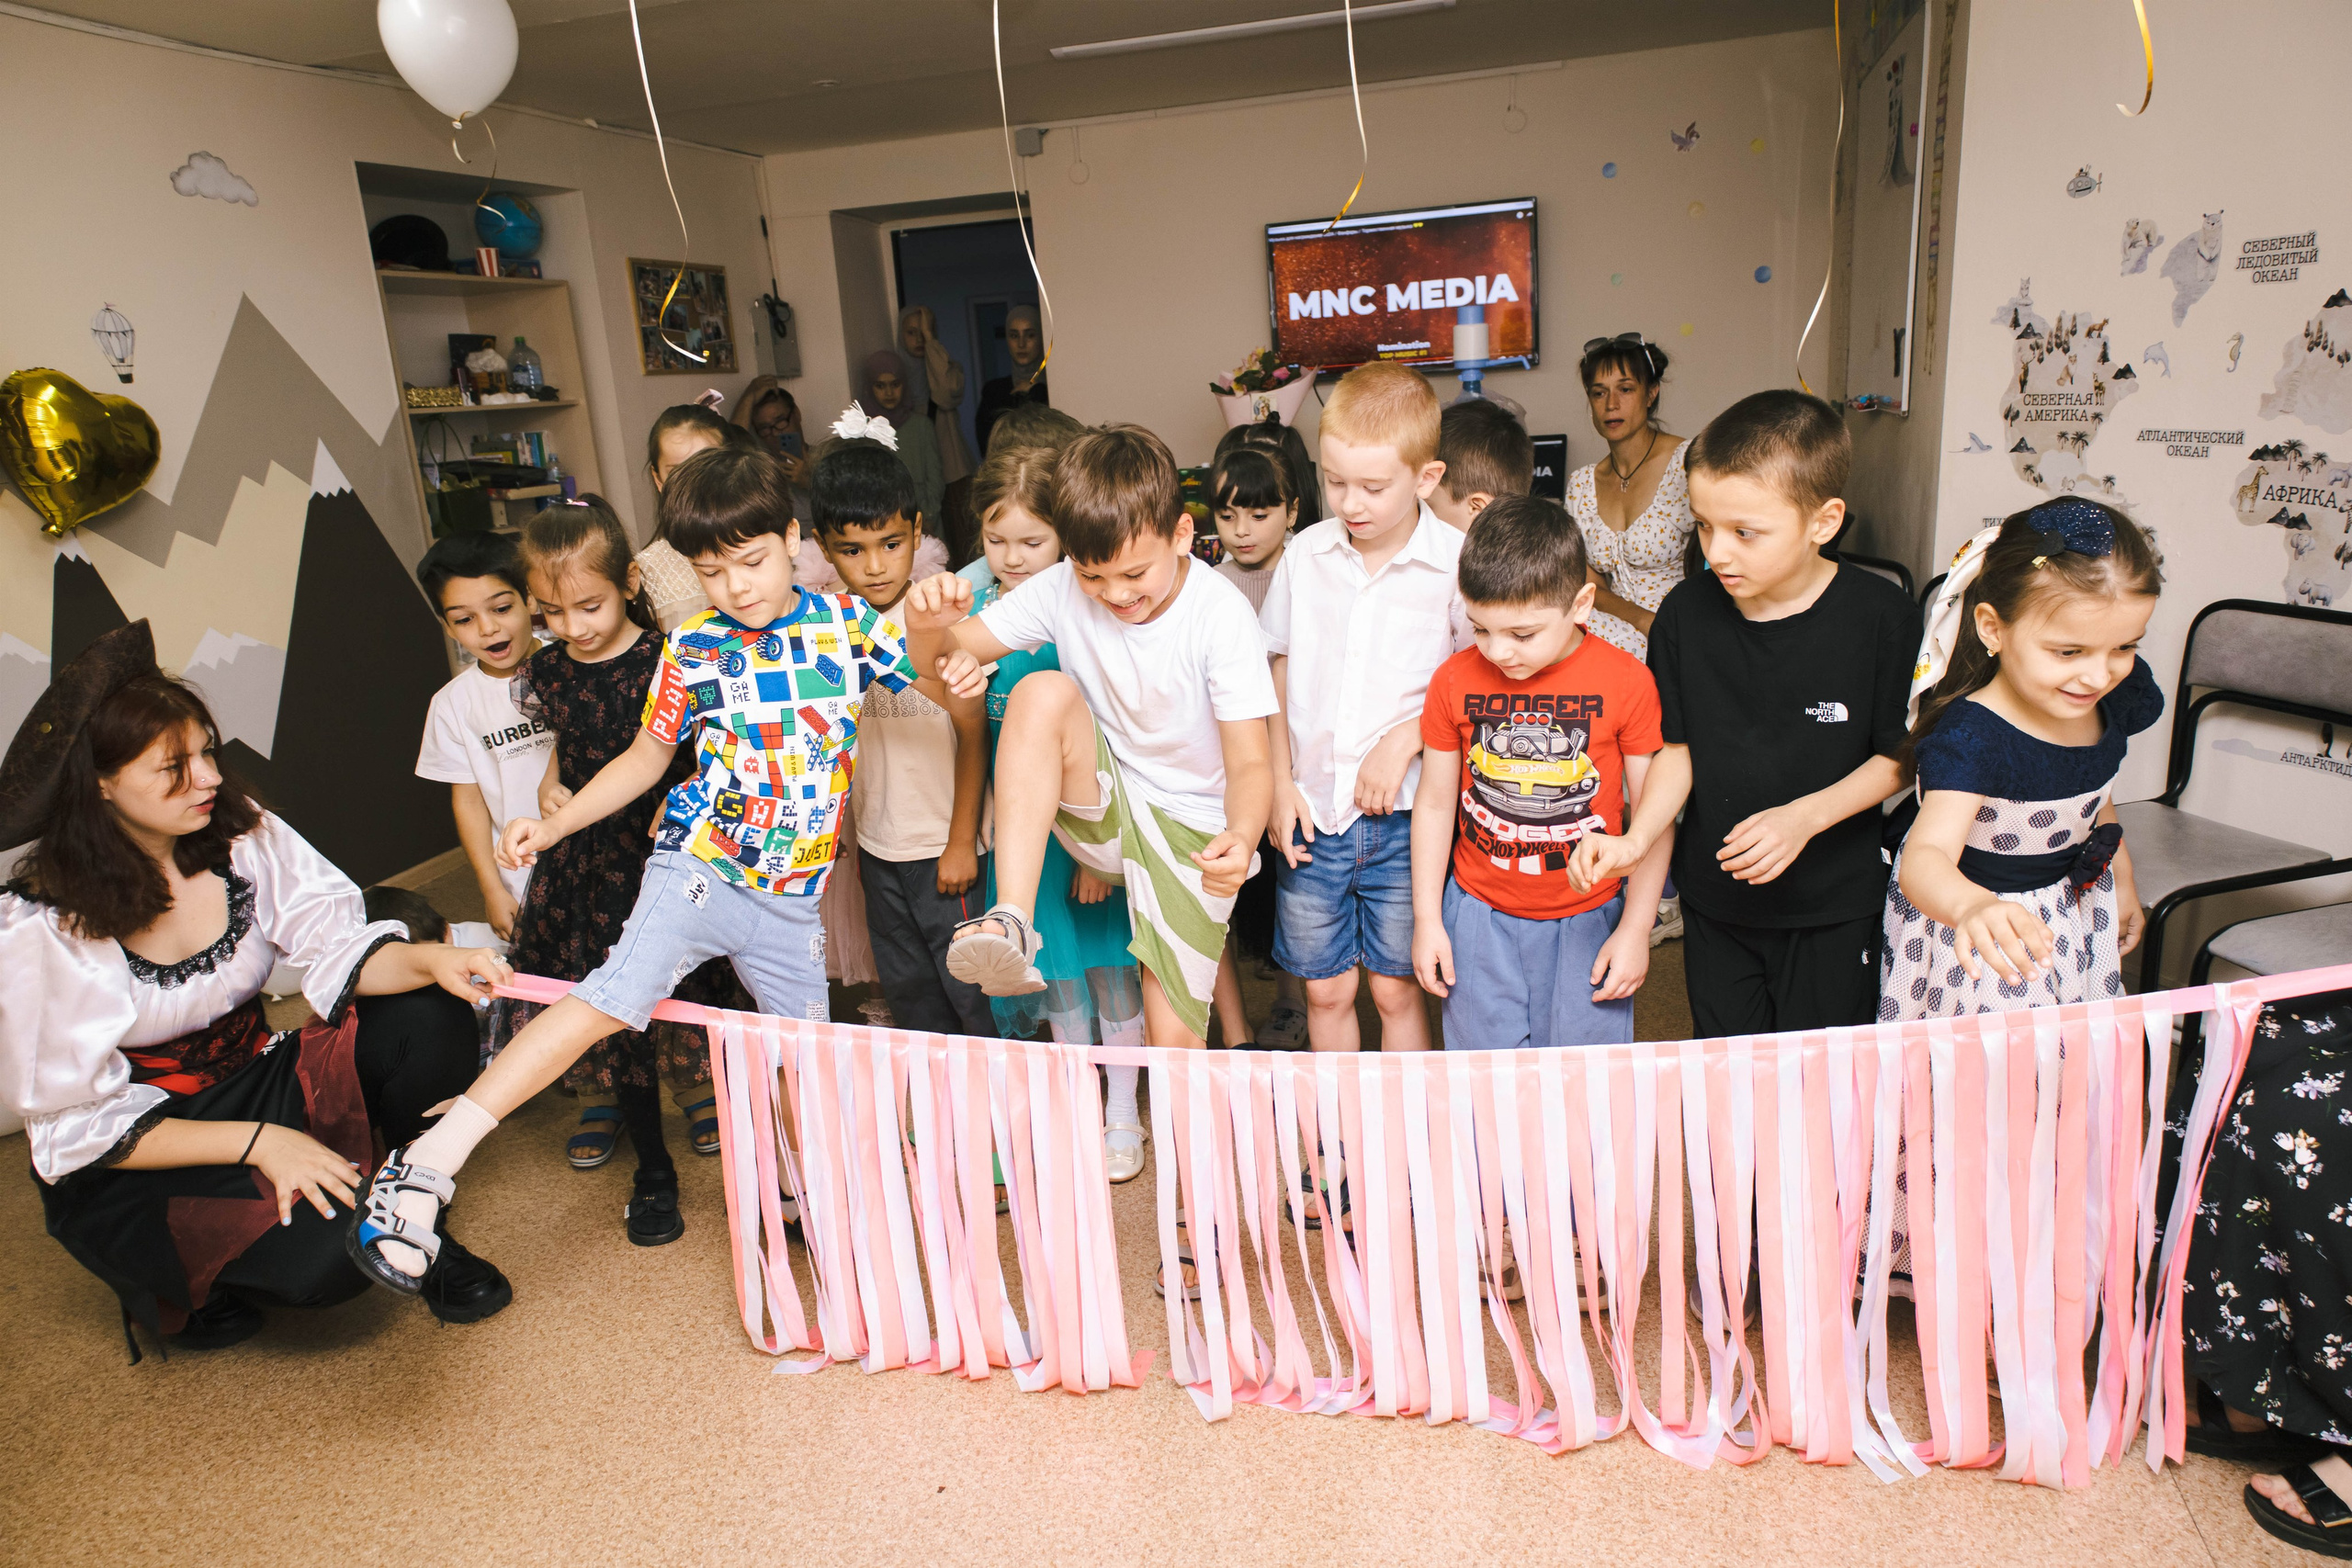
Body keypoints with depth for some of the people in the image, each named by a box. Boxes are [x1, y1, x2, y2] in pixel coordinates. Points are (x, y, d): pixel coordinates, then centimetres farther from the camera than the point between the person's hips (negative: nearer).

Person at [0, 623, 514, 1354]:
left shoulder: (246, 839, -9)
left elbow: (336, 948, -14)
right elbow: (78, 1124, -16)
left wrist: (431, 959, -36)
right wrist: (256, 1142, -27)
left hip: (255, 1085, 4)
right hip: (127, 1166, -4)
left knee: (430, 1017, -22)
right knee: (324, 1253, -30)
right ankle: (175, 1282, 6)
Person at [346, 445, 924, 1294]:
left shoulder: (846, 622, 0)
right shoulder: (692, 649, 1)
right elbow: (647, 756, 12)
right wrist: (552, 825, 5)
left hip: (791, 900, 2)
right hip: (699, 866, -2)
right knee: (615, 995, -23)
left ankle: (790, 1194, 36)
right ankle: (432, 1159, -20)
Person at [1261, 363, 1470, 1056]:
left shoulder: (1456, 564, -10)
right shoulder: (1305, 555, 1)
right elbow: (1279, 673, 8)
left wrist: (1406, 738, -14)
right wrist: (1280, 784, 2)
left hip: (1403, 816, -3)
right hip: (1312, 811, 3)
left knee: (1396, 990, 9)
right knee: (1325, 990, 13)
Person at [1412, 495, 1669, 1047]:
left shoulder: (1627, 681, -11)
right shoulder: (1455, 680, -5)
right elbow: (1435, 804, 3)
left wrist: (1636, 928, -3)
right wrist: (1427, 919, 4)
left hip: (1590, 917, -1)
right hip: (1480, 914, 1)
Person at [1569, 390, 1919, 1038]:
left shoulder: (1880, 616, -15)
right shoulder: (1686, 613, -8)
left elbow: (1899, 756, -7)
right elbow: (1679, 748, -2)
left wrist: (1805, 816, -21)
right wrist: (1635, 840, -17)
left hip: (1834, 906, -2)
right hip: (1714, 896, 2)